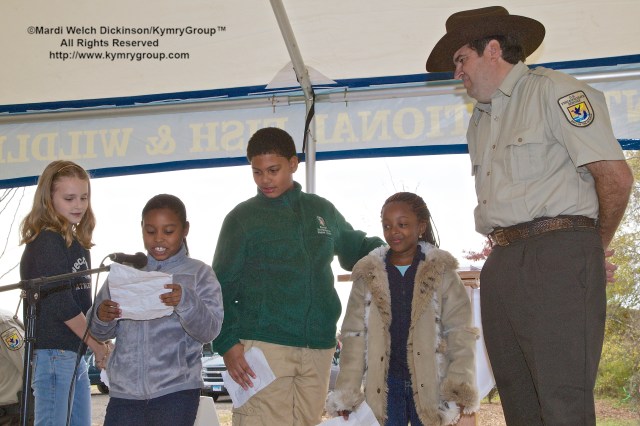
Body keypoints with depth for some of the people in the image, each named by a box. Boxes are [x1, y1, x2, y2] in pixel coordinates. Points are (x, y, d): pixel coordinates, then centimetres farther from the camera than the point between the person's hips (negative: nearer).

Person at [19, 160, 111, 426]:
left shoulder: (75, 241, 15)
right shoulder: (46, 242, -12)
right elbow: (61, 305, -17)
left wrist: (100, 340, 6)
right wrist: (97, 346, -9)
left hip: (75, 353, 9)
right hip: (52, 353, -9)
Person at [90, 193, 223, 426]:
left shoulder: (199, 274, 3)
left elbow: (209, 331, -8)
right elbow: (101, 331, 13)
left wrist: (186, 302, -27)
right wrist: (102, 319, -11)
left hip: (176, 391, -3)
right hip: (124, 390, 3)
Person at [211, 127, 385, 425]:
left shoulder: (323, 210, 15)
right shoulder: (242, 218, 4)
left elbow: (355, 249, 30)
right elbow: (222, 287, 2)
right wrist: (228, 343, -9)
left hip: (318, 347, 4)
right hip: (264, 345, -4)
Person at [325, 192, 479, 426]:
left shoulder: (442, 272, 1)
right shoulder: (368, 276, 6)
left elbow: (459, 334, -3)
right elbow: (354, 335, 4)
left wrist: (463, 394, -13)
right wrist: (347, 394, -2)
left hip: (431, 385, -1)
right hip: (384, 385, 2)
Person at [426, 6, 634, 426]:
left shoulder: (553, 90, -1)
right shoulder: (480, 121, 25)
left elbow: (615, 175, -8)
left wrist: (595, 248, 4)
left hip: (557, 258, -8)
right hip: (502, 262, 8)